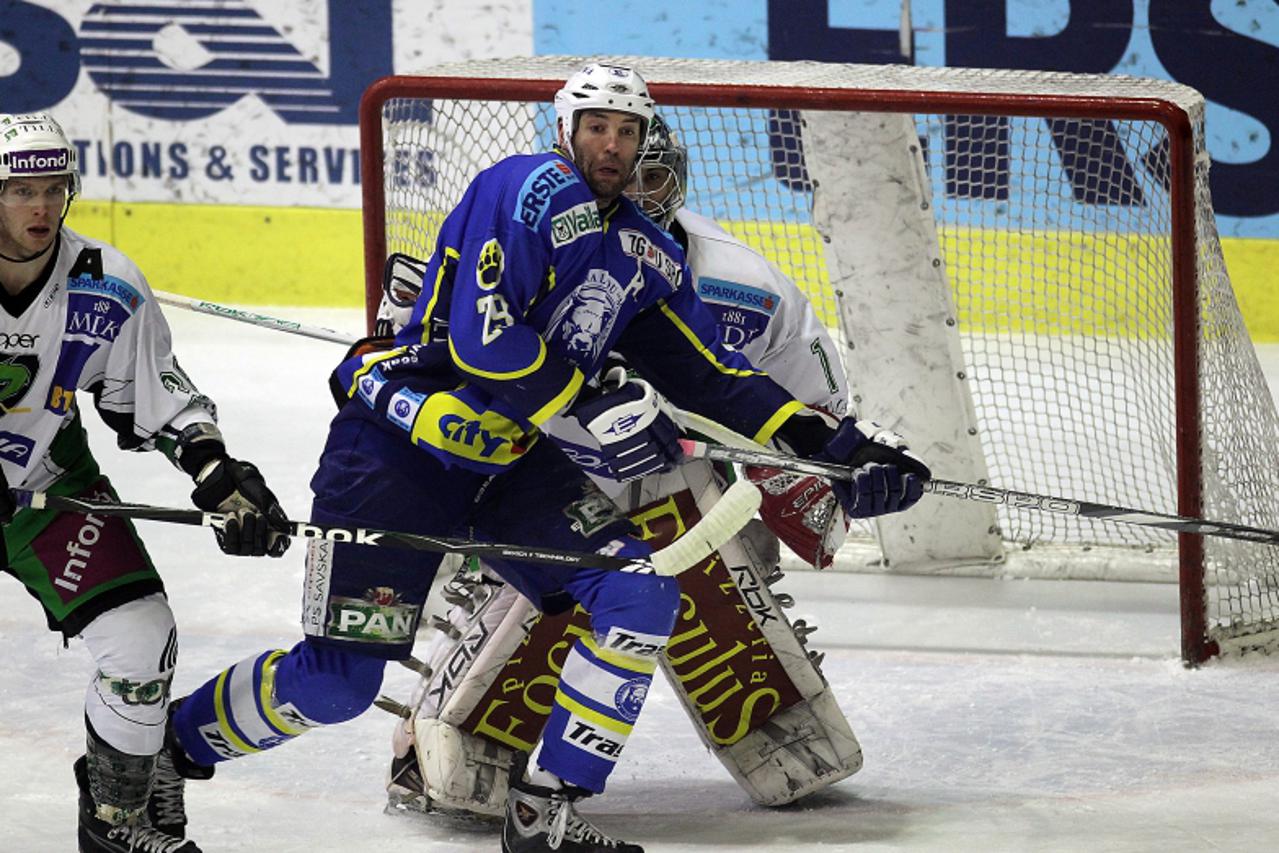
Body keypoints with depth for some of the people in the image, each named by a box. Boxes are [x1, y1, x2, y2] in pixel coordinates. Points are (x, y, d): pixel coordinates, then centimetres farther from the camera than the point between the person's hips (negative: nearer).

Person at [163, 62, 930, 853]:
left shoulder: (649, 256, 10)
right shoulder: (529, 191, -15)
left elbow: (711, 375, 12)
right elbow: (480, 335, -23)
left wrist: (826, 444, 3)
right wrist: (593, 403, -21)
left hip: (514, 462, 7)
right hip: (398, 451, -7)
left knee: (644, 596, -11)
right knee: (337, 678, -13)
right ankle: (174, 737, 13)